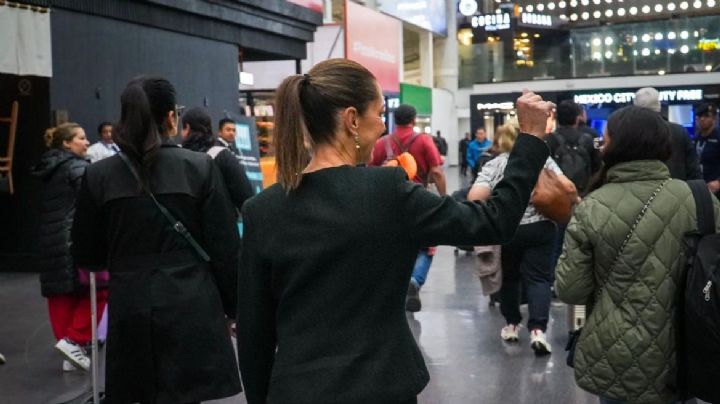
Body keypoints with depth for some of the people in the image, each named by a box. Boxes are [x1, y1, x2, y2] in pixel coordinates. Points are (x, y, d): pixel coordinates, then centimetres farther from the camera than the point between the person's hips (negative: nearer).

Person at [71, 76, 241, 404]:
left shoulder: (98, 175, 0)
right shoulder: (200, 167, -5)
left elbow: (86, 256, 8)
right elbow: (225, 249, -4)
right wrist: (232, 306, 7)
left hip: (130, 313, 2)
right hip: (192, 309, -2)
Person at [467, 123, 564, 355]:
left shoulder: (493, 165, 2)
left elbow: (475, 197, -12)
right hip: (540, 227, 0)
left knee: (509, 277, 17)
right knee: (539, 278, 2)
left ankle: (512, 325, 28)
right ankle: (538, 329, -12)